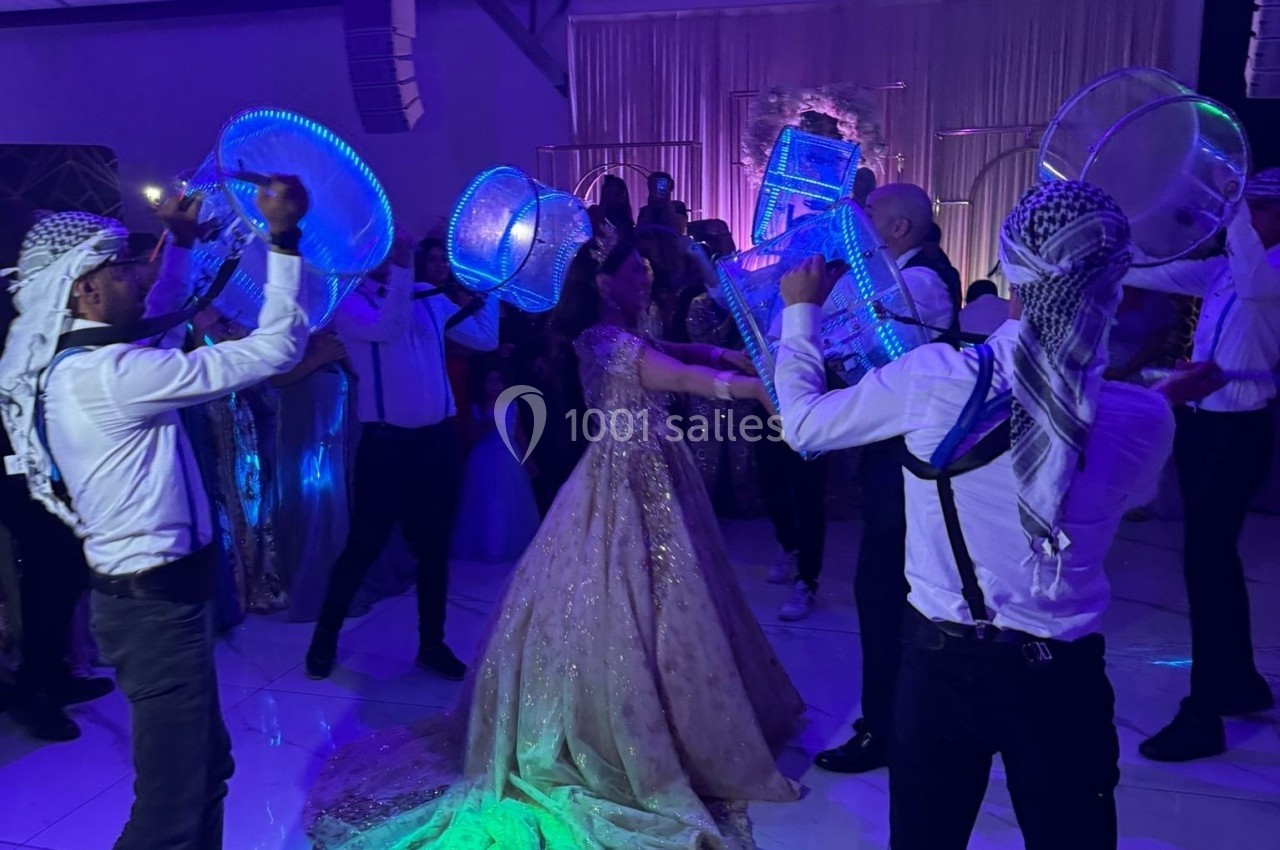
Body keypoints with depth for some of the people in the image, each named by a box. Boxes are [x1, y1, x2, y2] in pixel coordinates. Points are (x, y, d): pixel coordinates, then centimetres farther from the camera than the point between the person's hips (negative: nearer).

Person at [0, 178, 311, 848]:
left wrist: (181, 243, 20)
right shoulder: (109, 372, -22)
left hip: (146, 592, 11)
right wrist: (283, 238, -19)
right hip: (155, 603, -11)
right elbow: (274, 350, -23)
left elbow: (161, 313, 28)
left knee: (206, 764, 21)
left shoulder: (77, 360, 8)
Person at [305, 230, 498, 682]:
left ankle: (432, 643, 28)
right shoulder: (349, 301, -5)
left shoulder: (429, 297, 9)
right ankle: (325, 639, 26)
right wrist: (401, 267, -28)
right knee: (364, 546, 5)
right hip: (387, 442, -5)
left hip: (438, 438, 5)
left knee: (435, 546, 13)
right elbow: (388, 329, -26)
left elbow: (485, 338, 9)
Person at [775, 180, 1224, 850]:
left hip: (940, 660, 0)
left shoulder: (934, 376, -17)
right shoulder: (1143, 419, -12)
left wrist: (801, 312, 12)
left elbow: (802, 424, -2)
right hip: (1062, 677, 1)